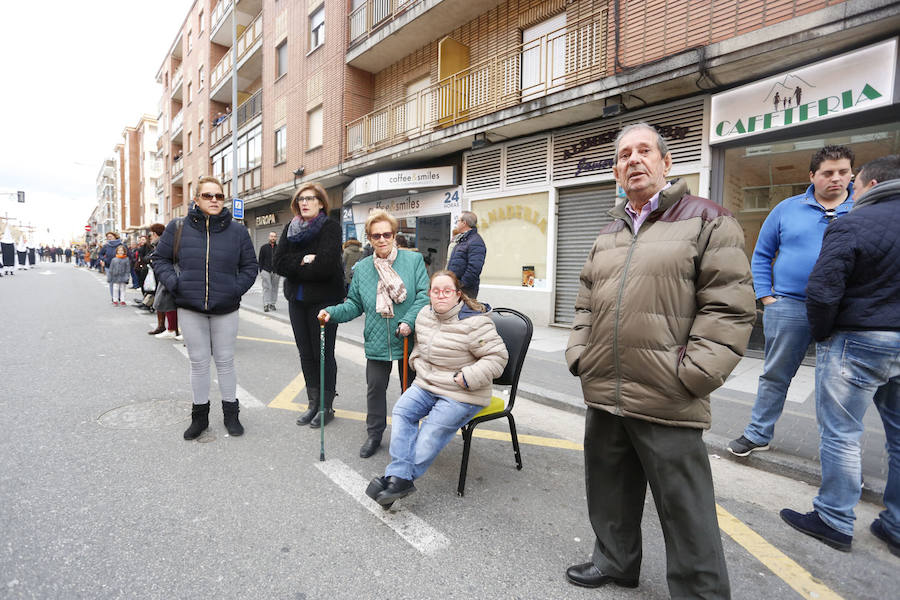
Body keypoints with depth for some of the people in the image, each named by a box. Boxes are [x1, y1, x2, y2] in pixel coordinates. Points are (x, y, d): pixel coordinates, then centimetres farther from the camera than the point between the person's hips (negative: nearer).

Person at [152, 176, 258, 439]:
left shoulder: (237, 231, 0)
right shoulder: (178, 228, 1)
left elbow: (249, 266, 7)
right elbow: (160, 259, 10)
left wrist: (236, 289, -5)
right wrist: (175, 284, -6)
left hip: (225, 309, 0)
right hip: (190, 308, 1)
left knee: (225, 361, 9)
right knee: (198, 363, 10)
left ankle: (231, 413, 24)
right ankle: (200, 415, 25)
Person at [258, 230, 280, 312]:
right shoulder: (263, 247, 6)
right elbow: (260, 260, 5)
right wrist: (261, 271, -2)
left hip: (276, 272, 2)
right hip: (266, 271, -2)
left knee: (274, 288, 5)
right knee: (267, 287, -7)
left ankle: (272, 304, 13)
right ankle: (266, 305, -9)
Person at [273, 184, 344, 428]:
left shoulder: (330, 227, -8)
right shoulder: (290, 228, 10)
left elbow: (325, 266, -21)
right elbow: (279, 262, -1)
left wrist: (295, 267, -9)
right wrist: (304, 261, -15)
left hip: (324, 300, -6)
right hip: (297, 299, 6)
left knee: (324, 354, 2)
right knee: (306, 354, 12)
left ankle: (327, 406, 16)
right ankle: (313, 403, 25)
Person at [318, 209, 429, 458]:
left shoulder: (414, 260, -5)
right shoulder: (361, 268, 5)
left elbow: (424, 295, -11)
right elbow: (355, 304, 9)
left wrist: (409, 321, -23)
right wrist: (332, 312, -8)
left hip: (409, 340, -2)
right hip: (377, 341, 2)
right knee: (375, 387, 11)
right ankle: (374, 433, 32)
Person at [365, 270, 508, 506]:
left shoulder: (474, 322, -18)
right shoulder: (424, 315, 4)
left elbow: (497, 357, -18)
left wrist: (465, 378, -21)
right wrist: (418, 363, 8)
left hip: (461, 395, -6)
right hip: (427, 385, 7)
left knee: (432, 433, -15)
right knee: (401, 410, -14)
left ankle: (398, 477, -1)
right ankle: (400, 476, -15)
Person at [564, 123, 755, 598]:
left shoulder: (707, 220, -3)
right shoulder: (609, 233, 15)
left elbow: (730, 306, -10)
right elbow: (585, 302, 19)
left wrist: (689, 375, -15)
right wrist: (578, 355, 8)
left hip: (666, 404, -6)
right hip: (603, 394, 7)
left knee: (685, 509, 6)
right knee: (610, 492, 21)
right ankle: (615, 562, 44)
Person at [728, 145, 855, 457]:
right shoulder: (788, 209, 5)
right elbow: (761, 255, 8)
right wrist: (765, 296, 0)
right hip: (788, 307, 0)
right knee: (775, 375, 8)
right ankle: (758, 434, 22)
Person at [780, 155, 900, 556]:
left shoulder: (852, 225, -14)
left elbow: (822, 290, -20)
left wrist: (820, 333, -4)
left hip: (858, 342, -7)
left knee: (840, 434, 3)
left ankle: (834, 521, 13)